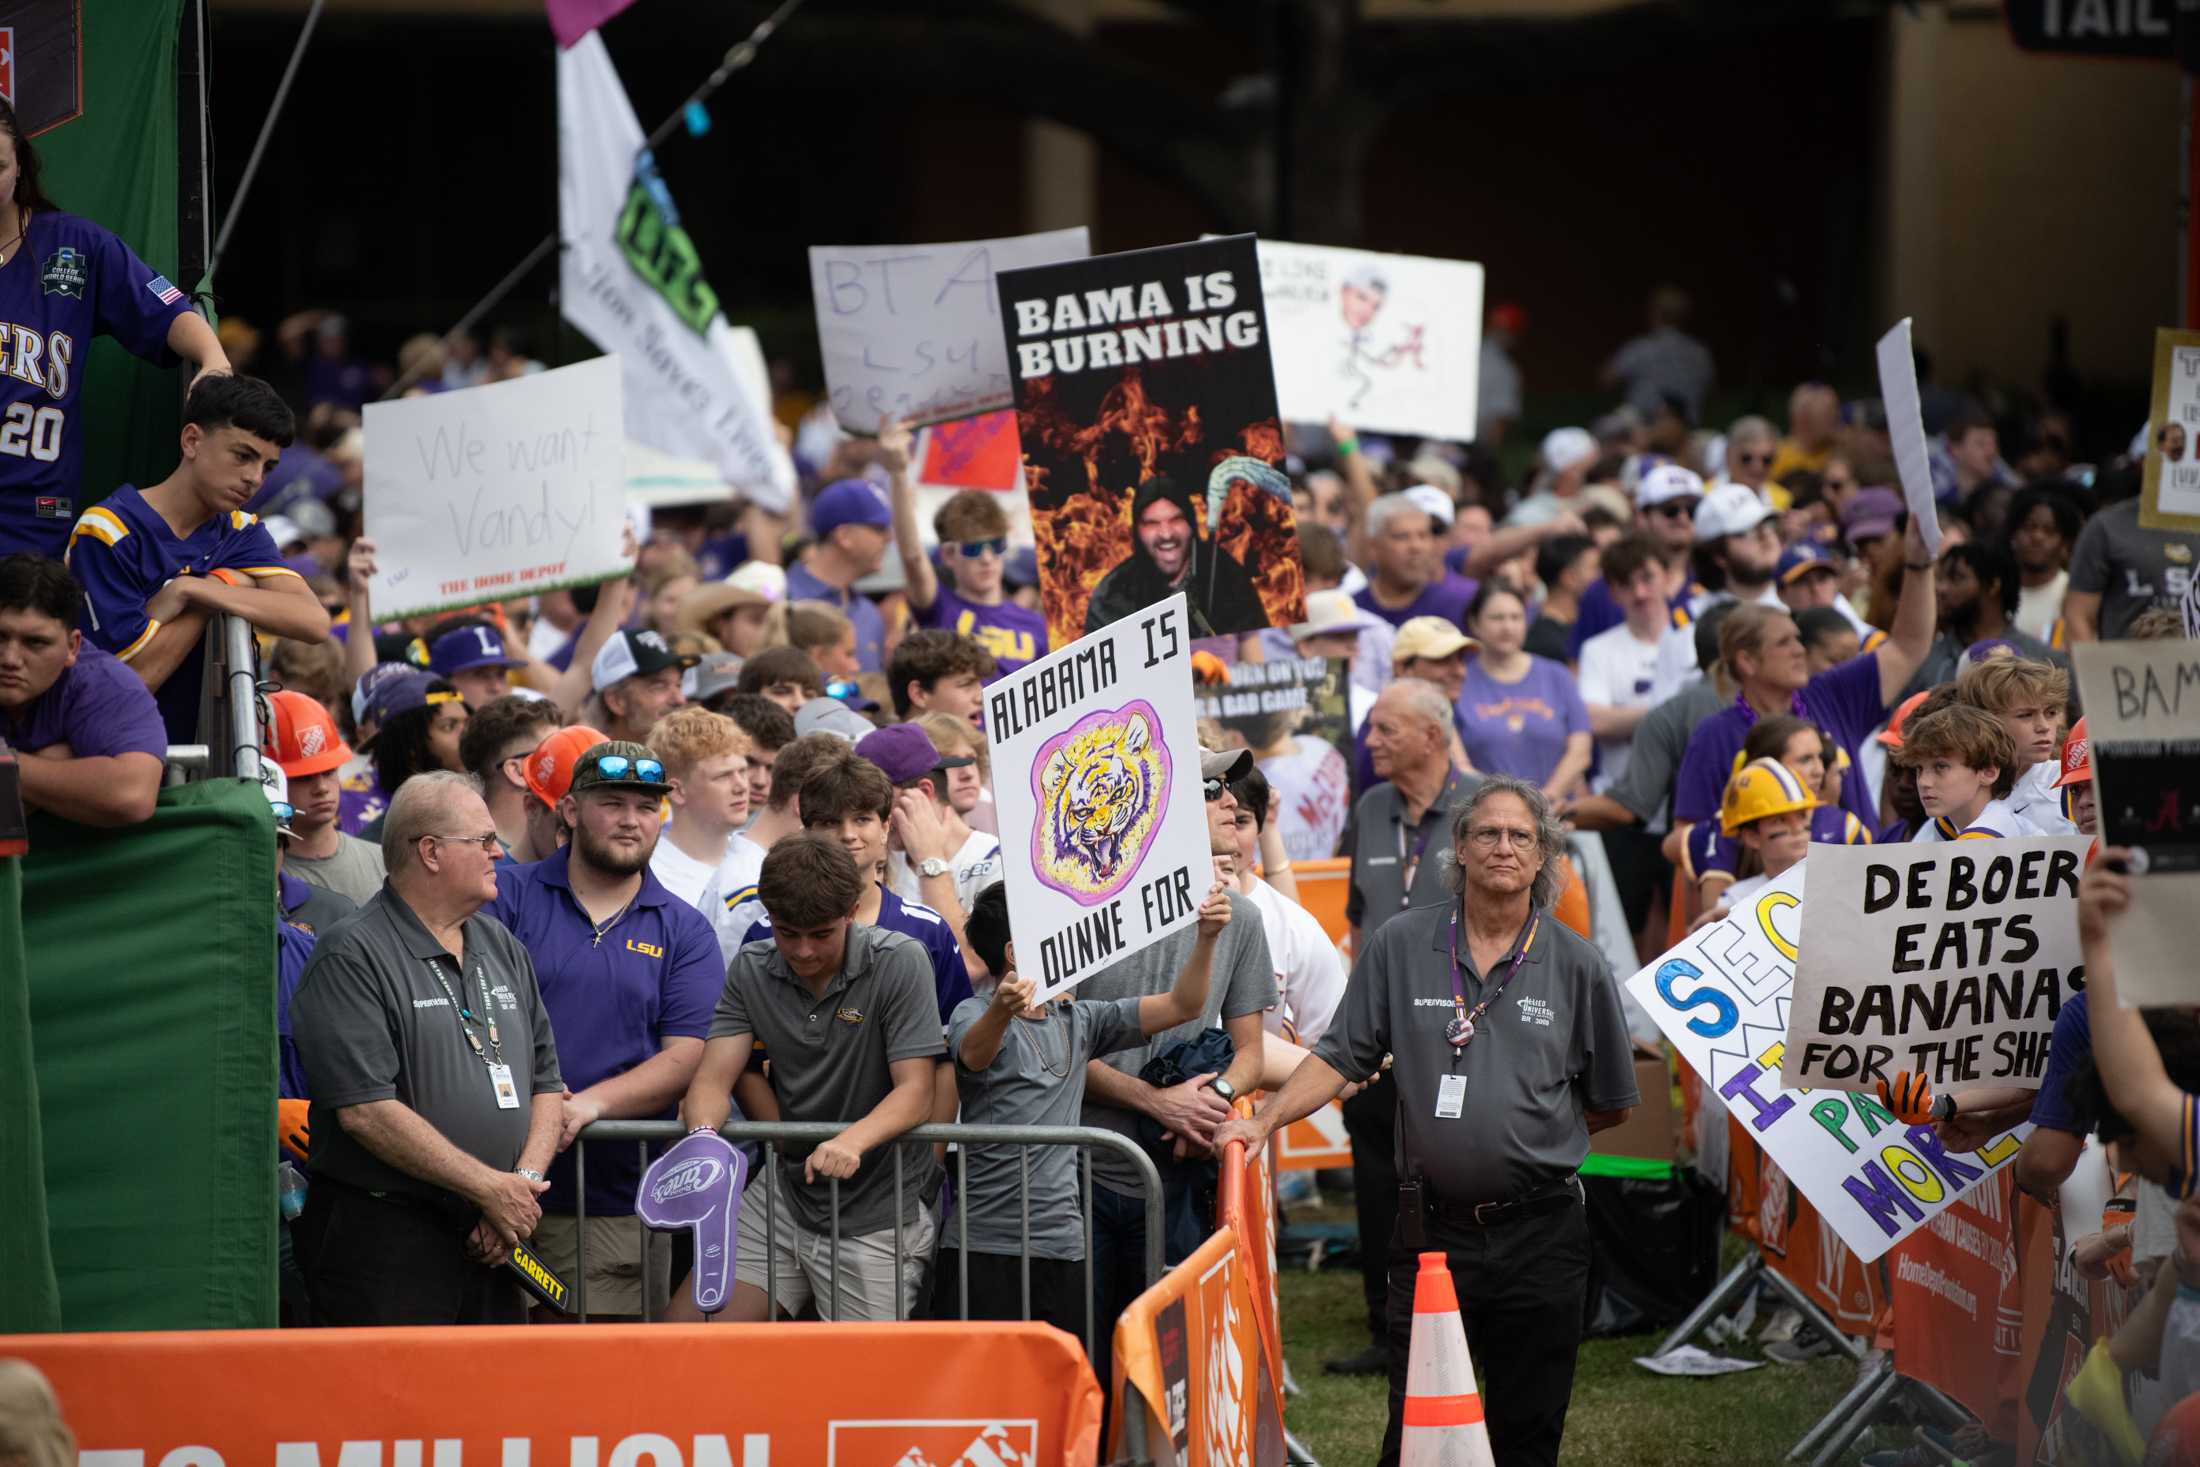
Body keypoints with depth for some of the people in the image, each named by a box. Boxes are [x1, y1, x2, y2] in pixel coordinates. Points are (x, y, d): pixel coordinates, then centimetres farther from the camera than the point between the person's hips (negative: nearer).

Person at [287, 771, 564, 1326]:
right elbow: (367, 1111, -17)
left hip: (488, 1249, 7)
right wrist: (490, 1189, -14)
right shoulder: (352, 957, -9)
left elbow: (546, 1084, 18)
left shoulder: (503, 948, 16)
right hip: (382, 1246, -7)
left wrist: (524, 1185, -2)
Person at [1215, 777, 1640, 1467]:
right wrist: (1262, 1121, -8)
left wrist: (1529, 1141, 7)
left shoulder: (1578, 966, 3)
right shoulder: (1400, 946, 4)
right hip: (1431, 1229, 0)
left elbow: (1611, 1104, 11)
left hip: (1540, 1231, 0)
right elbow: (1340, 1057, 4)